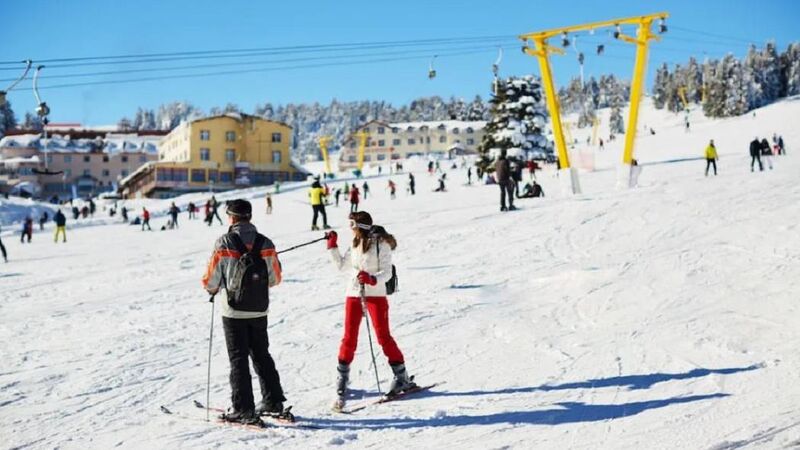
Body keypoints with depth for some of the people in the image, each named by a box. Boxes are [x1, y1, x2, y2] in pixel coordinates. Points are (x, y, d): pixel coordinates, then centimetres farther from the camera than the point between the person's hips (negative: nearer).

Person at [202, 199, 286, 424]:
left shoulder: (224, 242, -12)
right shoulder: (265, 243, -2)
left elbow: (210, 280, -9)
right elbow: (275, 279, 4)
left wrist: (213, 289, 13)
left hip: (234, 309, -4)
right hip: (259, 309, 4)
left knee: (238, 358, 3)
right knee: (261, 355, 17)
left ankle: (243, 409, 3)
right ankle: (273, 401, 22)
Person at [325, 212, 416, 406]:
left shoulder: (381, 244, -10)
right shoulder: (355, 244, 9)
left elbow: (387, 273, -14)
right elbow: (341, 265, 20)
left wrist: (372, 279, -31)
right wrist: (332, 246, 11)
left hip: (375, 295, -5)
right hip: (353, 294, 5)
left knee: (383, 336, -6)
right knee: (349, 337, 4)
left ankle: (402, 377, 4)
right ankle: (342, 377, 16)